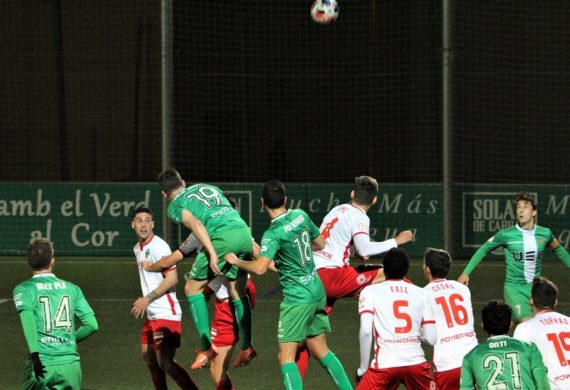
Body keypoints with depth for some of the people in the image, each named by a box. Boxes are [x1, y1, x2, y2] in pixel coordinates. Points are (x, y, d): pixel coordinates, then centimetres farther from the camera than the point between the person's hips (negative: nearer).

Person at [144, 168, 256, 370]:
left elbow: (195, 223, -7)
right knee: (238, 292, 19)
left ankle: (206, 347, 3)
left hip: (222, 238, -5)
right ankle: (246, 347, 13)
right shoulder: (208, 187, 30)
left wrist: (212, 253, -16)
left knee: (193, 287, 10)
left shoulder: (175, 205, 11)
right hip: (244, 233, 5)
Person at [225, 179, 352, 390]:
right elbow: (321, 243, 16)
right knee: (320, 351, 18)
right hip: (317, 292, 8)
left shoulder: (273, 234, -18)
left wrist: (236, 261, -12)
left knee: (286, 357, -5)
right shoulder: (301, 216, 2)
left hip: (297, 299, -8)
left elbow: (259, 268, -29)